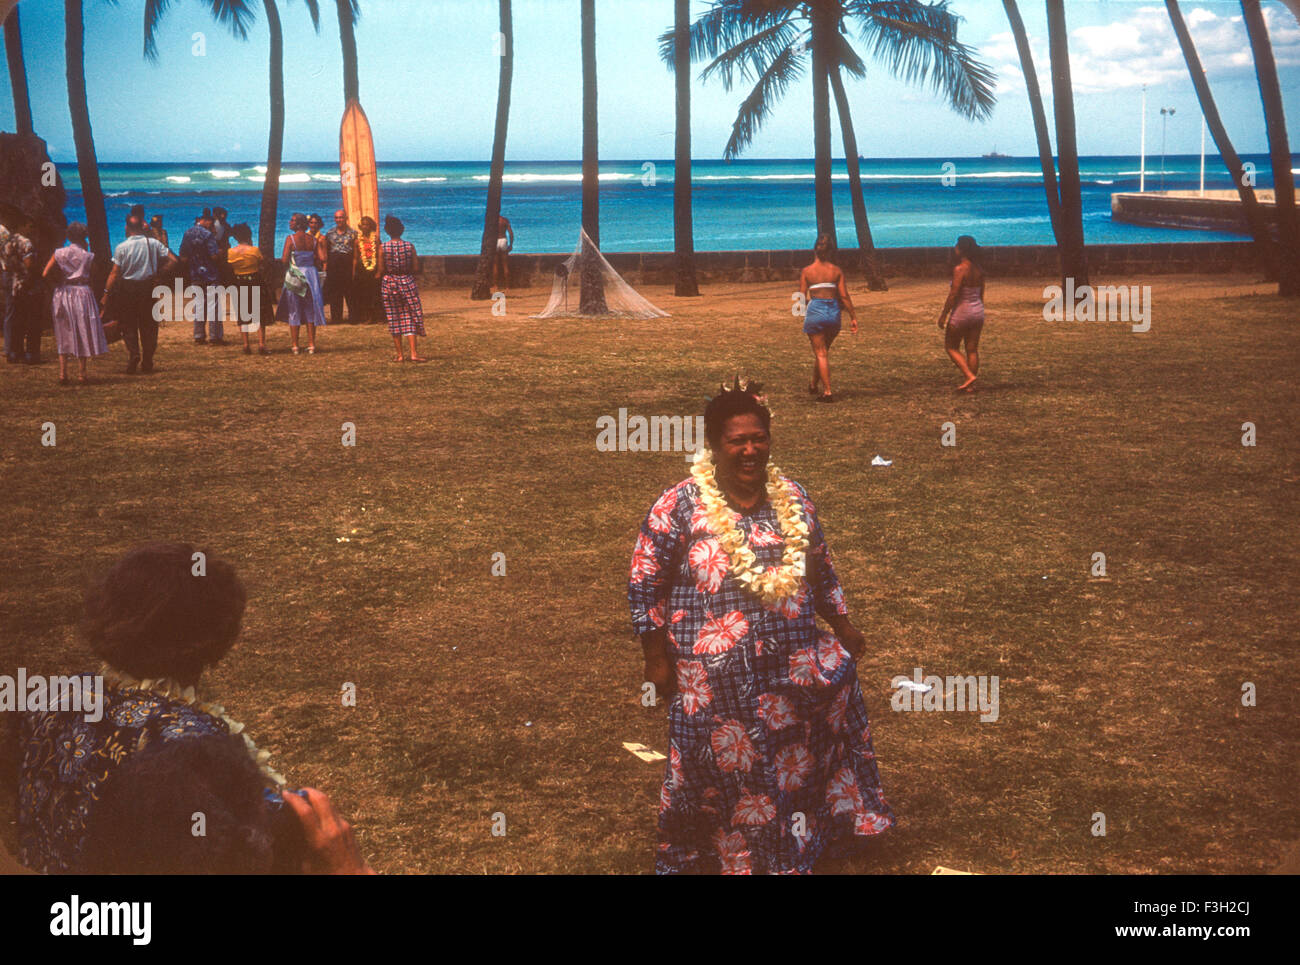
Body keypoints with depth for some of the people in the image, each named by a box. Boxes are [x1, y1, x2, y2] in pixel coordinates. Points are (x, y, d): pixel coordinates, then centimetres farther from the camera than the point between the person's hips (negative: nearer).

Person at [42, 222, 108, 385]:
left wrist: (60, 275, 12)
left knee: (63, 334, 7)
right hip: (82, 291, -2)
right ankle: (81, 373, 2)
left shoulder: (59, 253, 1)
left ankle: (62, 373, 1)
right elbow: (91, 278, -2)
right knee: (82, 333, 4)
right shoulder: (87, 256, -2)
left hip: (62, 294, 2)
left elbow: (45, 274, -4)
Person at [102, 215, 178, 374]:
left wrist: (106, 294, -5)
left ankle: (133, 357, -9)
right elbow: (173, 261, -4)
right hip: (148, 288, 2)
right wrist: (157, 273, 4)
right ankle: (148, 364, 12)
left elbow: (114, 273, -10)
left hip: (127, 288, -2)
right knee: (148, 326, 10)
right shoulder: (154, 243, -2)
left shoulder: (121, 247, -9)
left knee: (129, 326, 7)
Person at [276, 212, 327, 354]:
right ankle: (311, 345, 10)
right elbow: (322, 259, -1)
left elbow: (285, 259, -15)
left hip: (294, 277, -4)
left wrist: (280, 259, 7)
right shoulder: (313, 240, 3)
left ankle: (295, 346, 5)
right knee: (310, 311, 11)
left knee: (294, 312, 5)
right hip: (311, 274, 4)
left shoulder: (291, 239, -9)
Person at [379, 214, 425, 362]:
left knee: (394, 319, 8)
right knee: (410, 318, 4)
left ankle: (399, 355, 10)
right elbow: (416, 269, -4)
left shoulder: (383, 247, -8)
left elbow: (381, 270, -6)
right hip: (407, 283, 0)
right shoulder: (409, 246, -7)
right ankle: (413, 353, -5)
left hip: (390, 283, 0)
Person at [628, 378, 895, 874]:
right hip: (717, 680, -4)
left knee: (795, 768, 14)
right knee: (728, 774, 7)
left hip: (796, 666, 4)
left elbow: (821, 570, 15)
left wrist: (843, 626, 17)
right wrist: (657, 659, -7)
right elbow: (644, 586, -7)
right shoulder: (680, 507, -12)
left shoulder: (792, 498, 3)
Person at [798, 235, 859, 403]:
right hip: (834, 313, 3)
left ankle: (828, 392, -5)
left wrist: (805, 311, 20)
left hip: (815, 312, -3)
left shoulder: (806, 272, -1)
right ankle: (814, 386, 34)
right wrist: (853, 317, 7)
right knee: (824, 351, 20)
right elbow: (844, 296, 1)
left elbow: (802, 297, 0)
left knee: (821, 353, 2)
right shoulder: (836, 271, 2)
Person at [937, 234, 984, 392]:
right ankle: (971, 385, 13)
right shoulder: (979, 270, 4)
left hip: (962, 311, -7)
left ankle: (969, 376, -6)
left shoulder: (960, 269, -18)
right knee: (972, 349, 11)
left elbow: (953, 295, -18)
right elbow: (981, 294, 11)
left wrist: (943, 315, -11)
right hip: (978, 311, 7)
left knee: (951, 347, 8)